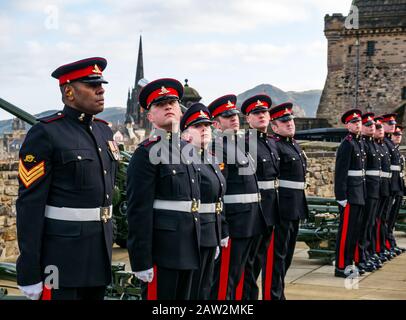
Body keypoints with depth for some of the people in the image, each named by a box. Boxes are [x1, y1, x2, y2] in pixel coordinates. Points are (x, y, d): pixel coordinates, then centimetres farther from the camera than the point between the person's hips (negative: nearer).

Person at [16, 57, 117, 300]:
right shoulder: (45, 134, -11)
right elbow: (30, 205, -14)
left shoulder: (104, 130, 11)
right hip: (61, 257, -7)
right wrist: (29, 273, -16)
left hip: (99, 253, 7)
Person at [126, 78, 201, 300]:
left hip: (187, 247, 8)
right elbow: (138, 211, -15)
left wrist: (195, 245, 18)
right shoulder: (146, 153, -10)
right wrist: (141, 261, -18)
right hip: (161, 248, -8)